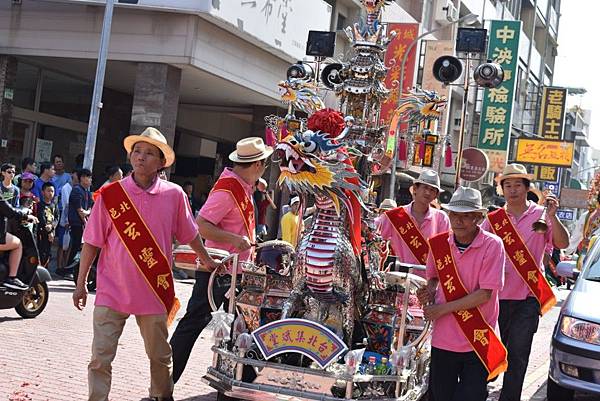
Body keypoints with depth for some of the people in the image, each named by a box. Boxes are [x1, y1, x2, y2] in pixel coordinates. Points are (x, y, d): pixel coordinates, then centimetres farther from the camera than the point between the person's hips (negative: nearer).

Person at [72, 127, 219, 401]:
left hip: (154, 292, 1)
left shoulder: (174, 195, -3)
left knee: (160, 356, 17)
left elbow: (189, 234, 12)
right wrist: (81, 283, 1)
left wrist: (207, 261, 19)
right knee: (101, 357, -2)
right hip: (112, 292, -1)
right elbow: (92, 242, 0)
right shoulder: (110, 194, -5)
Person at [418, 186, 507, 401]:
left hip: (478, 342, -4)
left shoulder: (492, 245, -12)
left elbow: (485, 294, -15)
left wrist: (443, 309, -13)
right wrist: (430, 292, -3)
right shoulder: (438, 243, 1)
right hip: (443, 340, 4)